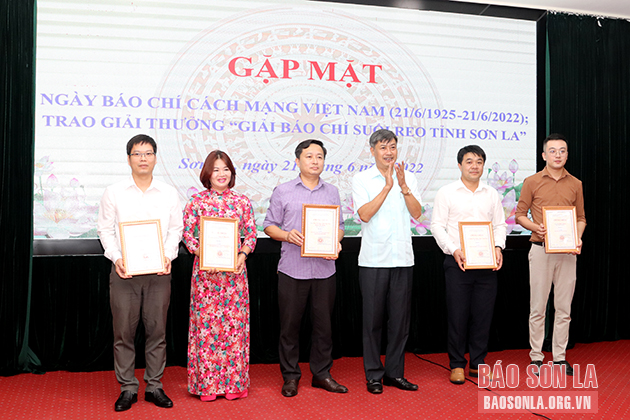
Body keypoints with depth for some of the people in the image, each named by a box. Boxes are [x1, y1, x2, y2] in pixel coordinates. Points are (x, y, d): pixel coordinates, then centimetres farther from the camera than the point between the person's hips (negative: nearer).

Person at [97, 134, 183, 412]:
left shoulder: (169, 193, 8)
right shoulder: (114, 193, 5)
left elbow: (176, 229, 9)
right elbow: (105, 229, 5)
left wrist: (168, 256, -6)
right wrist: (116, 258, -9)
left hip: (159, 271, 1)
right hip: (124, 270, -1)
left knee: (157, 329, 5)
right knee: (124, 331, 2)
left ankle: (154, 386, 17)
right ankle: (127, 388, 15)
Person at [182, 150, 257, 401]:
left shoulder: (242, 202, 7)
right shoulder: (196, 202, 3)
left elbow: (251, 234, 7)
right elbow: (187, 235, 1)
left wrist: (243, 254, -10)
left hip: (235, 270, 1)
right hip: (205, 271, -1)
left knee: (235, 322, 3)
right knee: (205, 322, 1)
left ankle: (234, 381, 15)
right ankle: (207, 383, 12)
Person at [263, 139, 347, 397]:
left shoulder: (332, 192, 12)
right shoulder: (282, 191, 4)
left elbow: (339, 226, 14)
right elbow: (270, 225, 4)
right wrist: (287, 235, -14)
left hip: (324, 269, 2)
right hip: (292, 269, -2)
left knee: (323, 323, 8)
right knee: (290, 324, 4)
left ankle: (322, 374, 22)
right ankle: (290, 376, 18)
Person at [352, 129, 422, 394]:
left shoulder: (408, 178, 10)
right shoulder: (361, 180, 0)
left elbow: (417, 213, -1)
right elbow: (364, 214, -13)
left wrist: (403, 187, -13)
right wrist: (388, 186, -16)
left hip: (403, 259, 3)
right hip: (373, 259, -3)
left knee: (400, 319, 8)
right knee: (373, 319, 4)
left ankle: (395, 373, 21)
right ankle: (374, 375, 15)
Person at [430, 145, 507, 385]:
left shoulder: (491, 194, 14)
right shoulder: (447, 193, 3)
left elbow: (500, 225, 14)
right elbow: (437, 226, -1)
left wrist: (497, 247, -4)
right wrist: (454, 250, -14)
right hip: (457, 263, -3)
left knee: (483, 315, 6)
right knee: (457, 315, 0)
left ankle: (477, 364, 18)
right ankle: (457, 365, 12)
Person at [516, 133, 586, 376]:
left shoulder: (575, 184, 10)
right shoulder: (532, 182, 2)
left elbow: (581, 217, 14)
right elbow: (520, 214, 4)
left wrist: (578, 238, -4)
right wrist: (536, 227, -15)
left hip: (567, 251, 3)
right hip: (540, 249, -2)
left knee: (564, 307, 6)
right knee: (538, 307, 2)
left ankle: (560, 357, 16)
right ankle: (536, 357, 11)